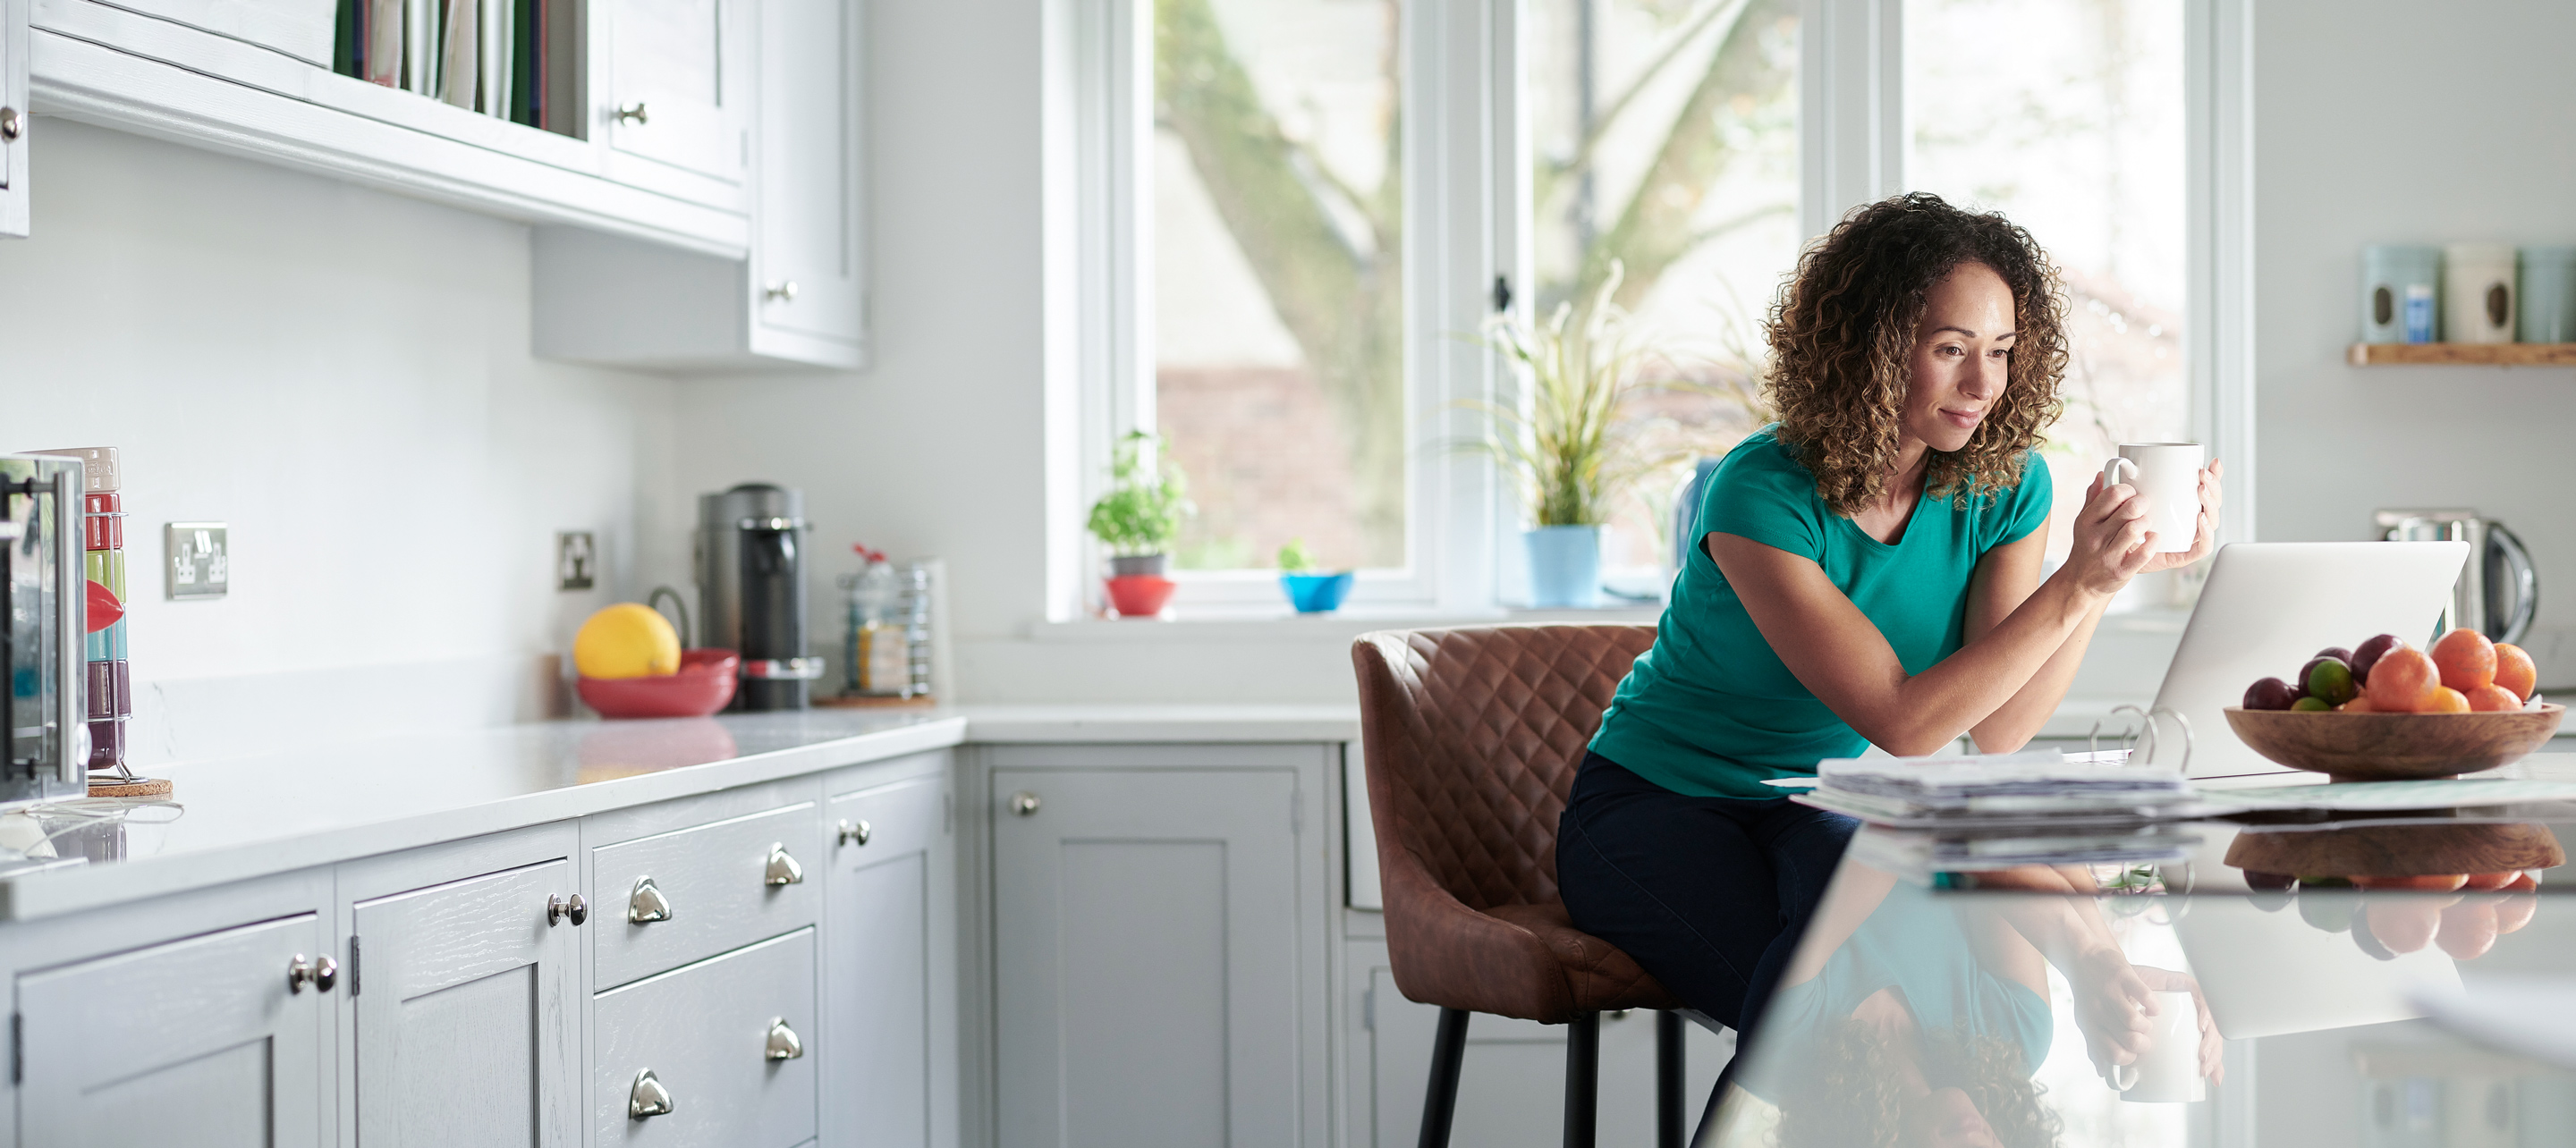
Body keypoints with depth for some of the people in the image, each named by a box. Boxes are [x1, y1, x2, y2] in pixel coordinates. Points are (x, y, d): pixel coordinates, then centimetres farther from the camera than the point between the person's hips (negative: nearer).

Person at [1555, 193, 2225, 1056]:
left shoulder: (2004, 485, -7)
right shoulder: (1763, 496, -24)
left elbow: (1998, 732, -14)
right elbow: (1902, 725, -28)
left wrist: (2116, 572, -25)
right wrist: (2075, 587, -34)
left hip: (1815, 815, 5)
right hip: (1654, 811, -4)